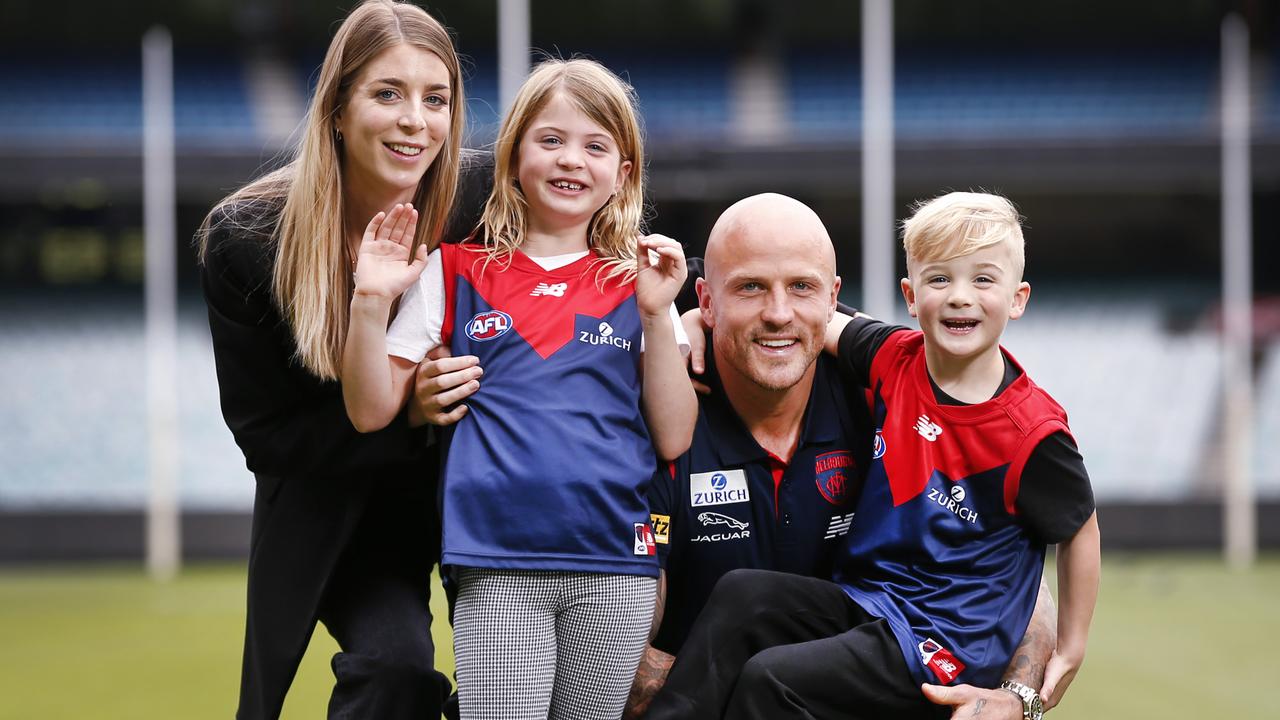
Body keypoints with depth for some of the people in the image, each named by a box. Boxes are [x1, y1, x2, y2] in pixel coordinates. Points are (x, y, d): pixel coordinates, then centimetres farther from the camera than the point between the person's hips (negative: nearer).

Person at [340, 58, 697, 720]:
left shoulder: (637, 282, 10)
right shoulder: (456, 273, 7)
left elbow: (674, 439, 4)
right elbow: (371, 411, 5)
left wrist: (657, 317, -6)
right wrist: (370, 300, -8)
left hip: (615, 568, 2)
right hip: (497, 570, -2)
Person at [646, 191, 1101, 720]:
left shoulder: (1032, 433, -16)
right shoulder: (894, 360, -2)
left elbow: (1080, 531, -3)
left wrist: (1068, 655, 0)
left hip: (946, 645, -6)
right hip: (865, 595, 7)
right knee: (741, 595, -15)